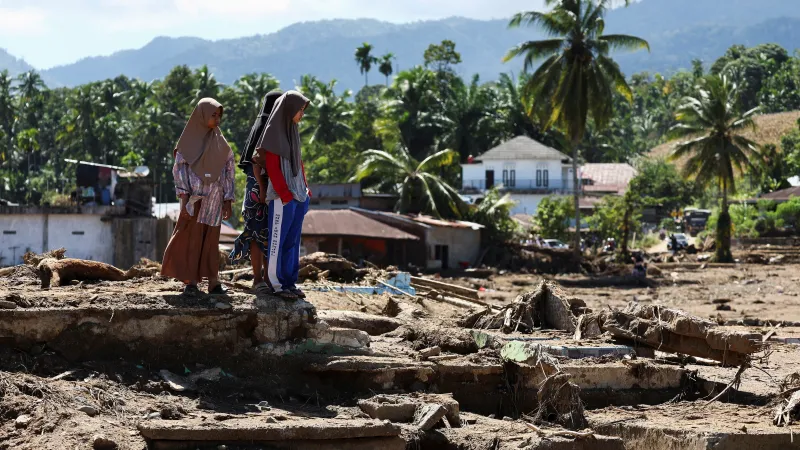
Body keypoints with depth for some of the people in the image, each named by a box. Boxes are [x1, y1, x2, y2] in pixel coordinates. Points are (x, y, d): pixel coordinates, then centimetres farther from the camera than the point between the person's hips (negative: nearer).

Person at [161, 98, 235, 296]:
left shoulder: (220, 142, 10)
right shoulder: (189, 139, 0)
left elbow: (229, 171, 9)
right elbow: (180, 169, -4)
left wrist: (228, 201, 3)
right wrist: (184, 198, -13)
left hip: (214, 199, 3)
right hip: (194, 198, -3)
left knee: (210, 241, 4)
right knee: (191, 240, -3)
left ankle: (213, 281, 4)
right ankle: (190, 282, -1)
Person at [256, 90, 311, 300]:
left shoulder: (292, 130, 15)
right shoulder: (273, 131, -9)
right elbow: (272, 167, -13)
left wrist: (305, 190, 13)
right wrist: (285, 194, -15)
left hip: (298, 194, 8)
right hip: (282, 196, -8)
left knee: (293, 241, 9)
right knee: (278, 240, -2)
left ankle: (290, 282, 14)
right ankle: (276, 284, 2)